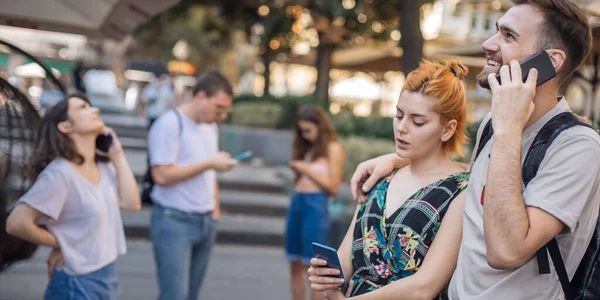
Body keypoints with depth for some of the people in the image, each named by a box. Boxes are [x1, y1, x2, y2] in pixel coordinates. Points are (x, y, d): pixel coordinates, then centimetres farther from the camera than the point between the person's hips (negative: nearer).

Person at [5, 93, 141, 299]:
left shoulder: (104, 166, 5)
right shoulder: (60, 173, -20)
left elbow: (131, 204, -2)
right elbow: (17, 223, -24)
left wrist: (118, 155, -2)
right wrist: (59, 245, -11)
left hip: (107, 276, 7)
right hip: (77, 282, -7)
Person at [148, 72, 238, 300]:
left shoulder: (210, 126, 13)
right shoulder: (170, 123, -11)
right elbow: (162, 175, -18)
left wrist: (215, 211, 12)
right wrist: (209, 163, -16)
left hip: (205, 222, 7)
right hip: (174, 221, -7)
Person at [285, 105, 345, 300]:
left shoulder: (333, 149, -4)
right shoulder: (306, 148, 16)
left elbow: (333, 187, -7)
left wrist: (308, 170, -9)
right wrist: (297, 170, -4)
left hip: (316, 205, -7)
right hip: (296, 203, 7)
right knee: (295, 265, 8)